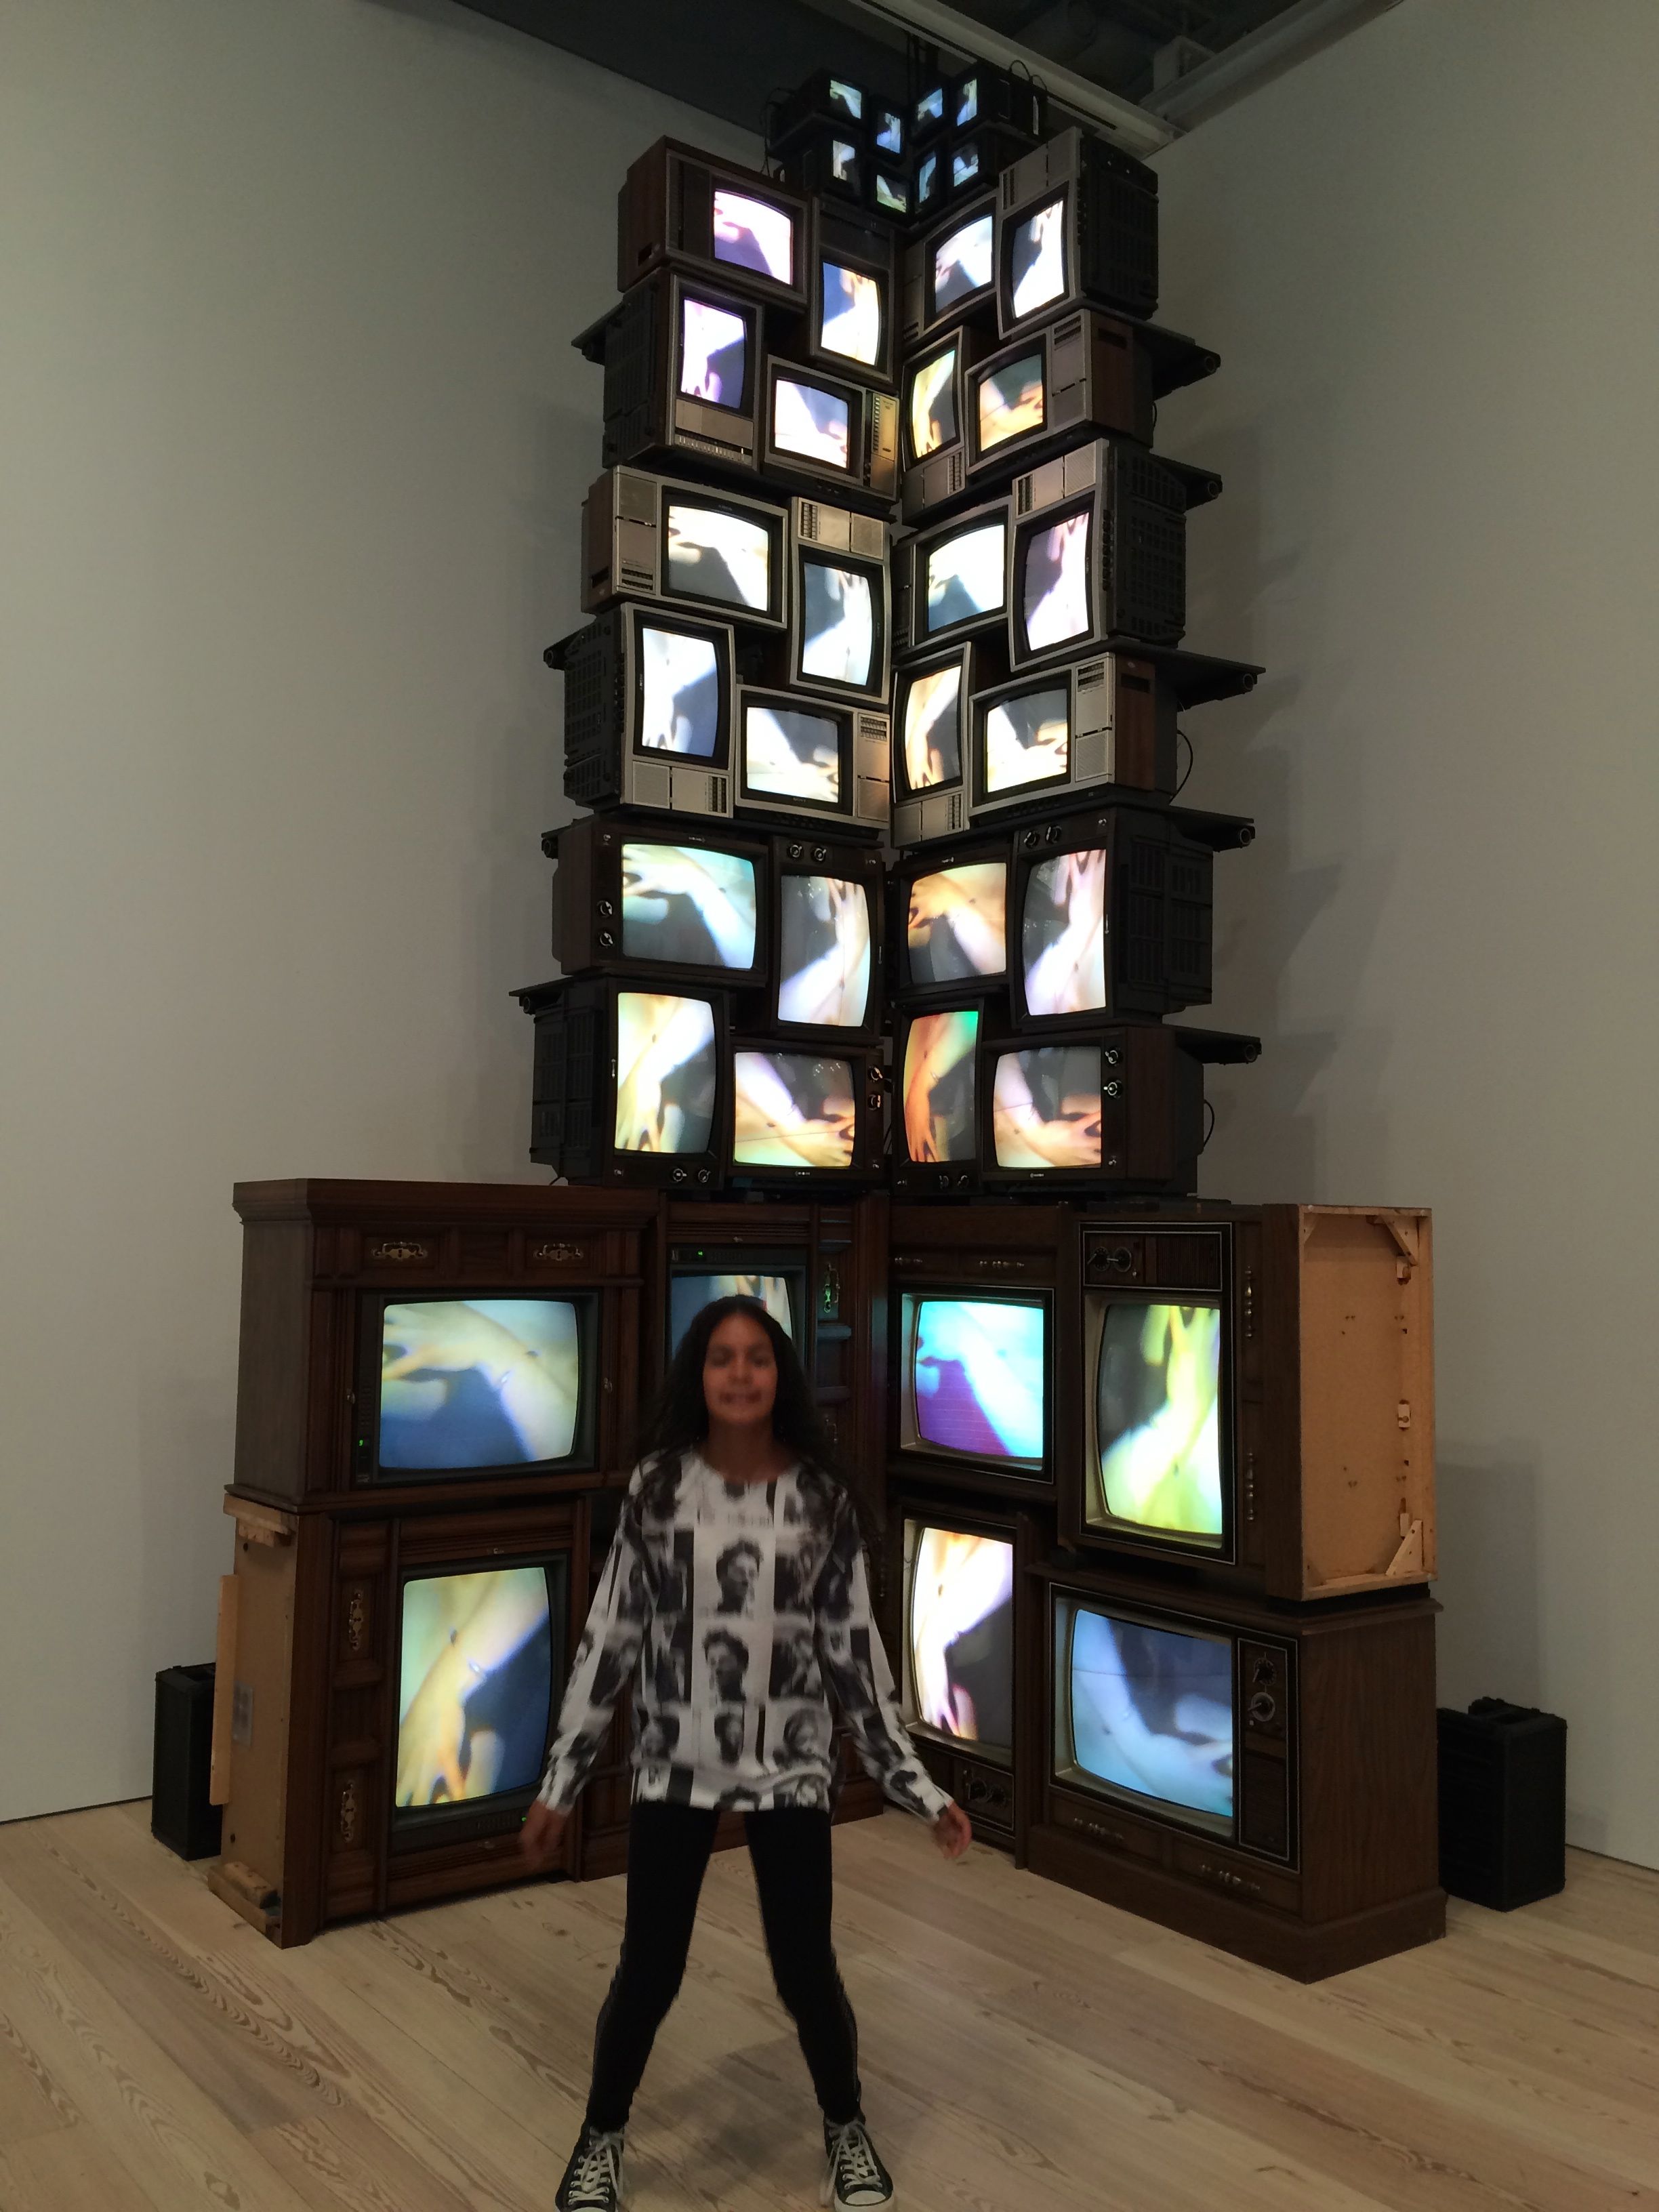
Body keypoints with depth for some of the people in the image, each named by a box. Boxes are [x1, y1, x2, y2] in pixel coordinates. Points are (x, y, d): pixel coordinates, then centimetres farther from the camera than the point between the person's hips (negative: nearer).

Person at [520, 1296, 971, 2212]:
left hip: (789, 1766, 0)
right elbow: (609, 1637, -2)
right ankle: (602, 2138, 36)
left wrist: (919, 1786, -3)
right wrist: (559, 1781, 0)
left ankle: (846, 2128, 37)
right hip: (674, 1764, 0)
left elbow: (854, 1650, -2)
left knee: (805, 1970, 7)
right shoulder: (657, 1486, -7)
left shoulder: (819, 1497, -7)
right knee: (648, 1970, 7)